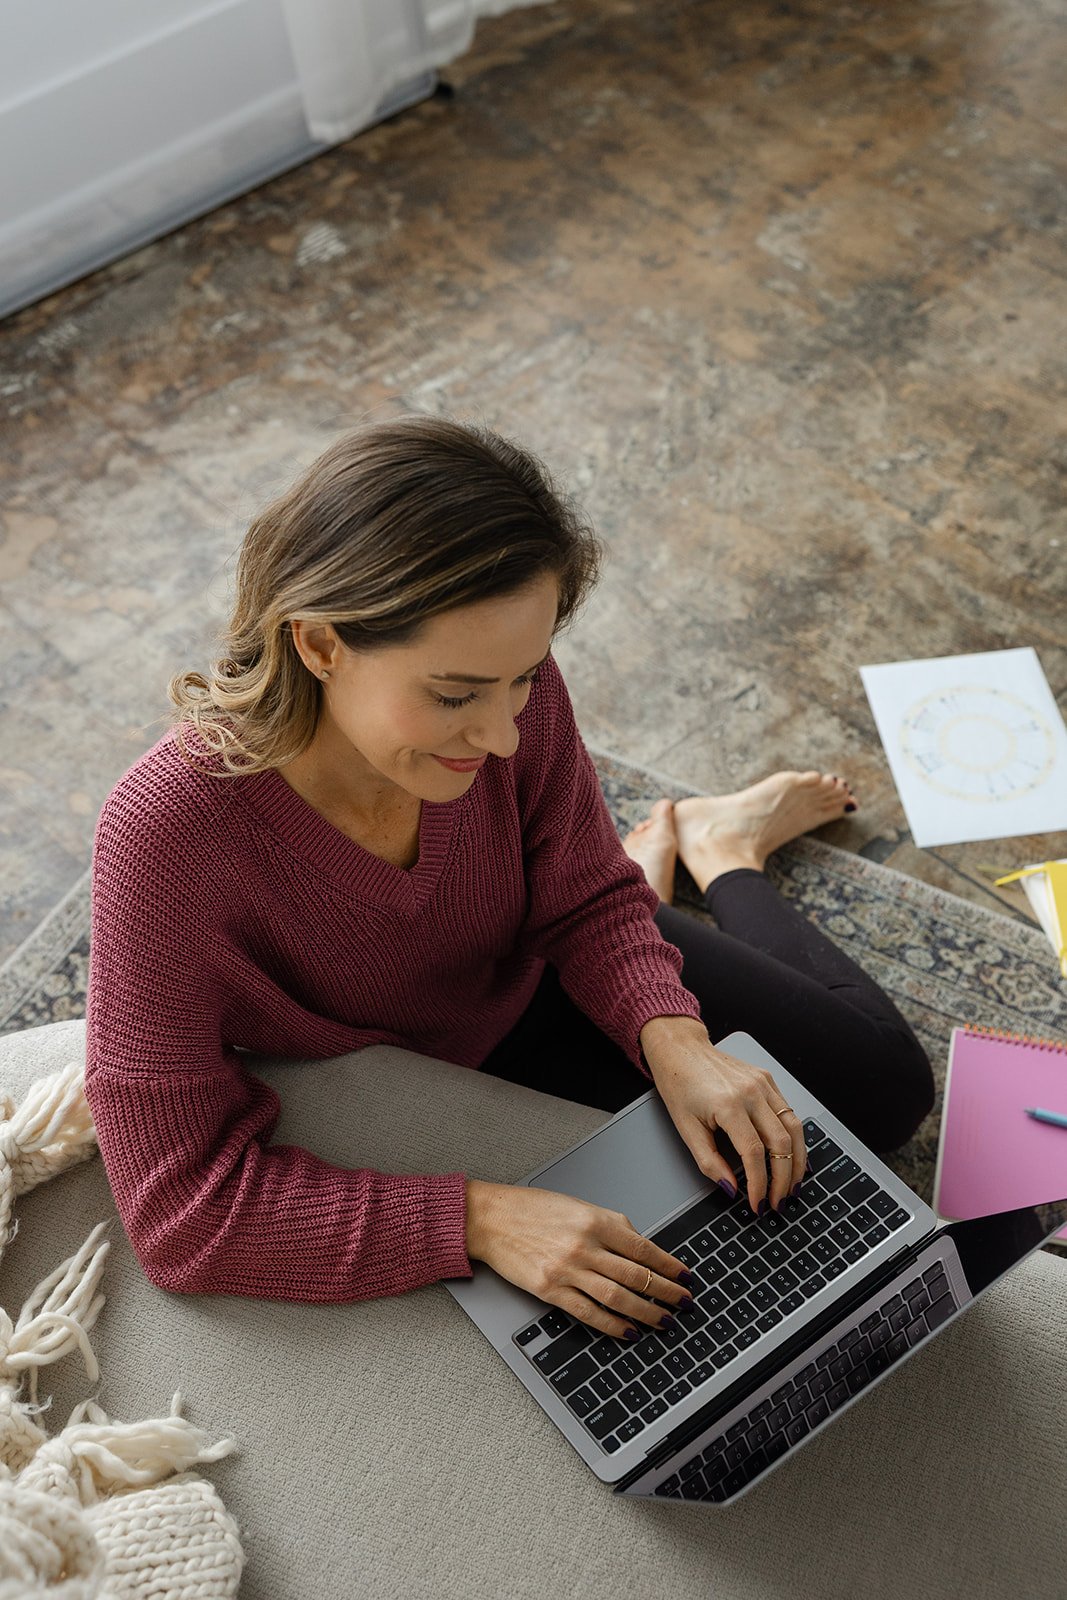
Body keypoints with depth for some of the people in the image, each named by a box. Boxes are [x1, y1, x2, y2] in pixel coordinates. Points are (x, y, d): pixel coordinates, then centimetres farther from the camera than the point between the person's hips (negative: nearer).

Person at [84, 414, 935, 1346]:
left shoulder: (504, 681, -30)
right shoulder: (168, 835, -40)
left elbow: (584, 901, -12)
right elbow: (184, 1207, -35)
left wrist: (674, 1040, -30)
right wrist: (477, 1217, -41)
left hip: (546, 976, 2)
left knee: (886, 1089, 12)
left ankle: (722, 852, 33)